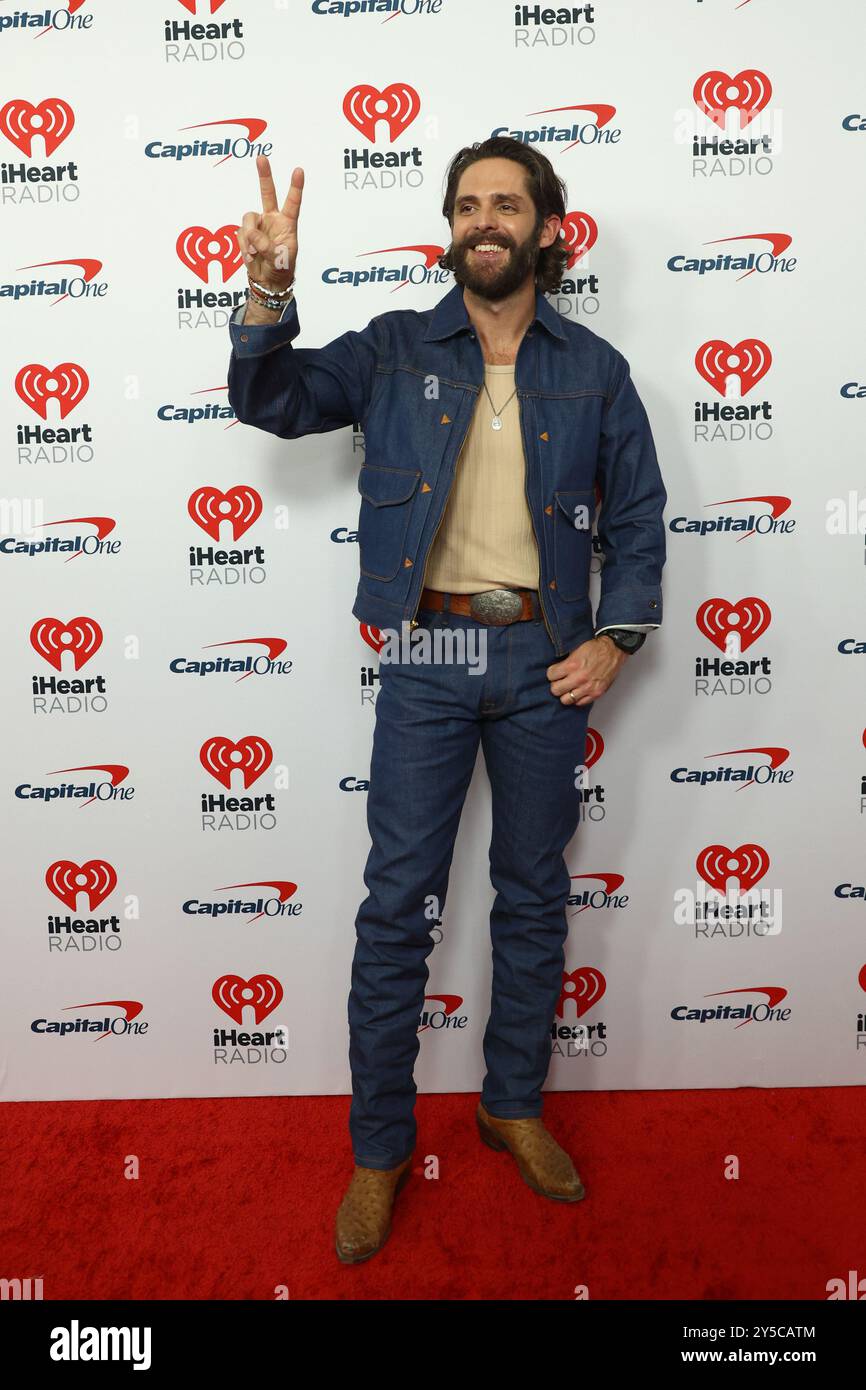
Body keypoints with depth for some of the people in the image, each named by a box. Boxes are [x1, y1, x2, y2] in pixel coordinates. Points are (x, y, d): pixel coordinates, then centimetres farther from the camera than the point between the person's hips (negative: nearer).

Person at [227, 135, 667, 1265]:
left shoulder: (594, 369, 8)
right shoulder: (395, 349, 7)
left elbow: (638, 516, 9)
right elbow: (270, 400, 3)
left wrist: (615, 639, -1)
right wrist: (270, 288, -13)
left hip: (546, 657, 2)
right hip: (428, 653, -1)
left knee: (535, 894, 11)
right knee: (397, 901, 2)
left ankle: (516, 1106, 33)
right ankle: (380, 1148, 19)